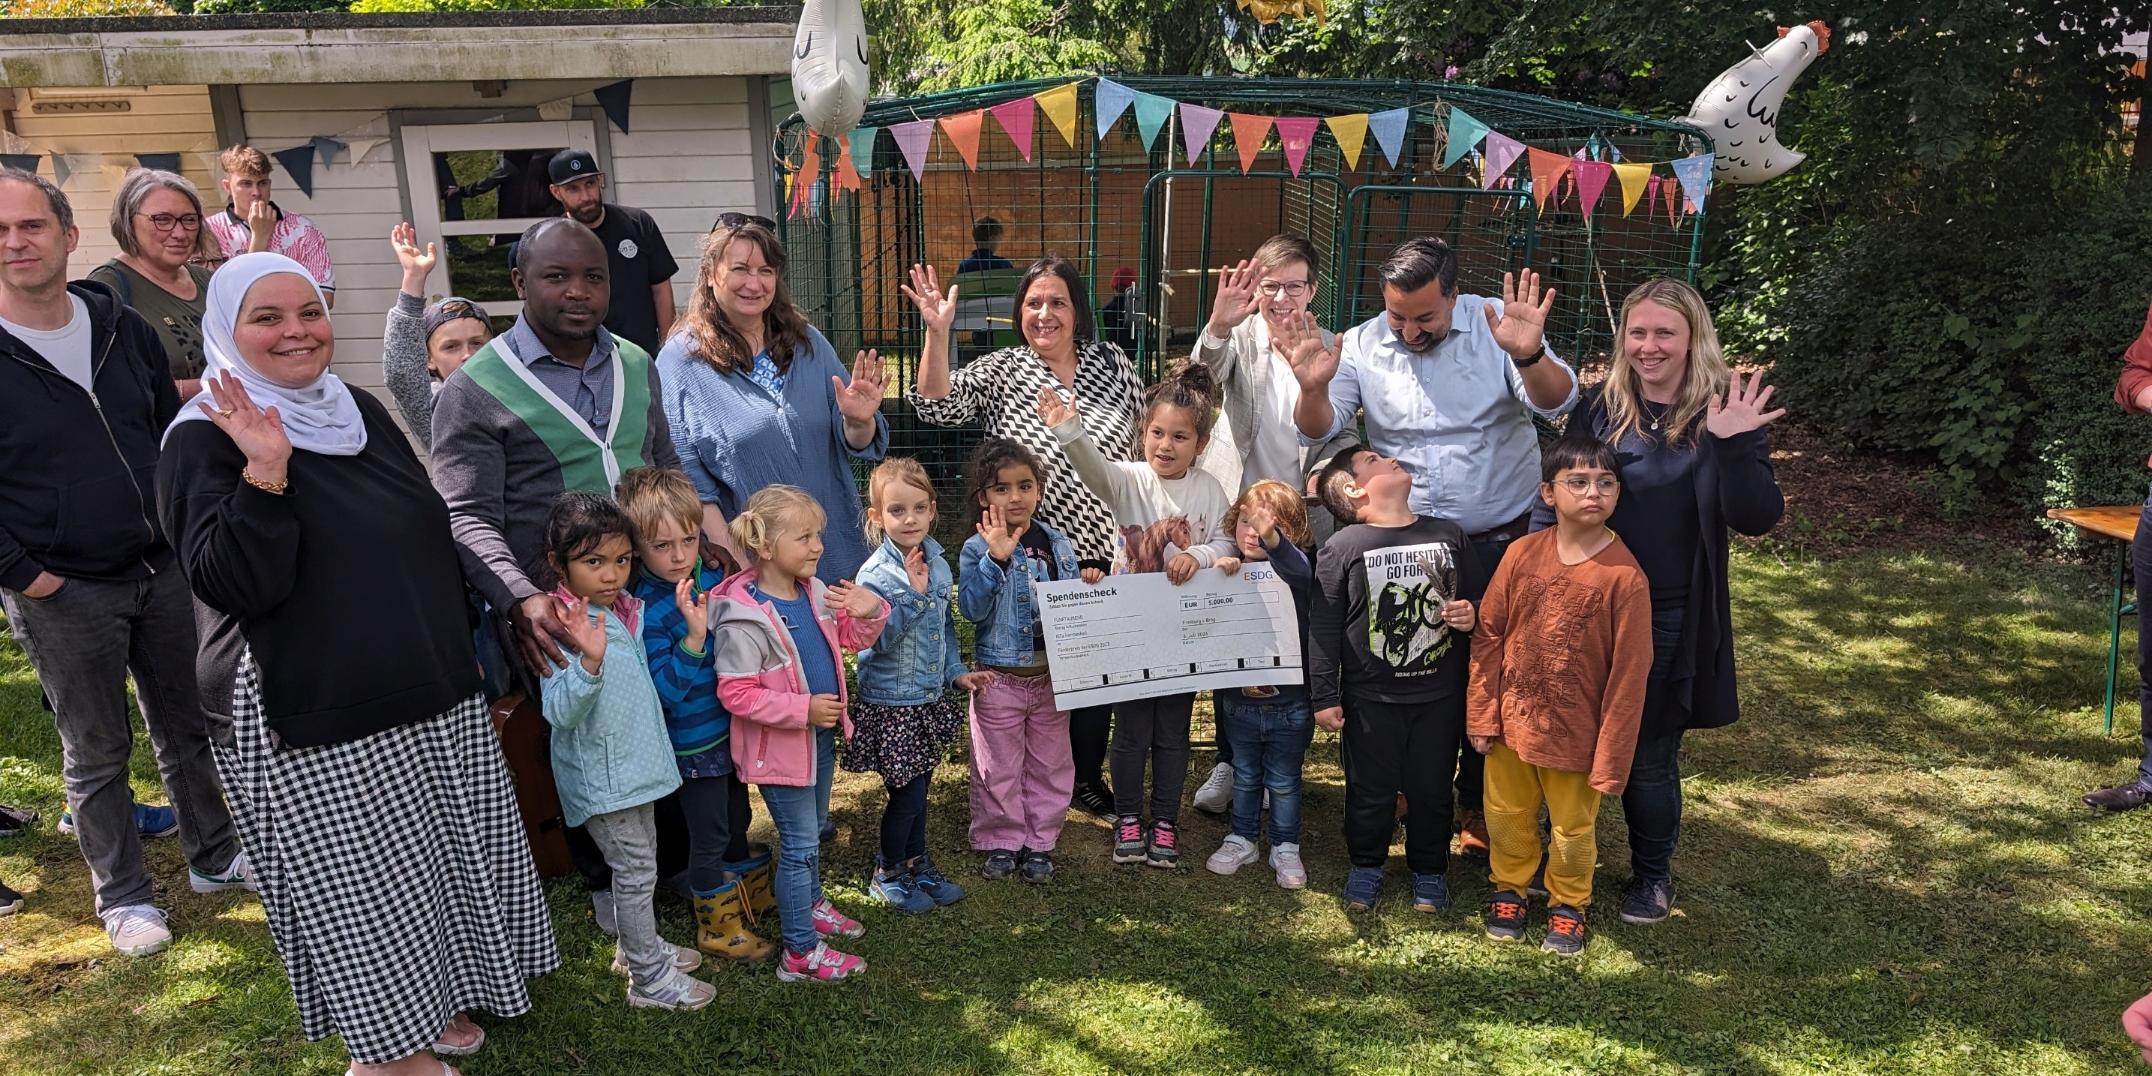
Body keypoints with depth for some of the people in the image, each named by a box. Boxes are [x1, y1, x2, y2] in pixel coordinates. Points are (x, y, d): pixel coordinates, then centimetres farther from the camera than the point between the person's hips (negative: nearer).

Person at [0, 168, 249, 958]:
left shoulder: (122, 328, 3)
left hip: (162, 569, 4)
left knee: (187, 726, 16)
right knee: (96, 752, 9)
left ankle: (215, 855, 32)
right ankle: (122, 896, 24)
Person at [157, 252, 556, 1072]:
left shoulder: (360, 412, 9)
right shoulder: (205, 443, -11)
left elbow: (429, 540, 19)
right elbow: (234, 585, -23)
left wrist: (462, 652, 21)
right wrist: (266, 472, -33)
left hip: (433, 701, 7)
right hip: (314, 730, -7)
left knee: (436, 864, 16)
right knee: (356, 887, 4)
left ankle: (437, 1002, 37)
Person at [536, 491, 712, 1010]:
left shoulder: (623, 609, 3)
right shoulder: (565, 627, -24)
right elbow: (561, 713, -30)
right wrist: (589, 661, -46)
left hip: (635, 765, 8)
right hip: (603, 777, -8)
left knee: (639, 865, 22)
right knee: (636, 872, 2)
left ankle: (637, 945, 41)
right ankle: (650, 980, 16)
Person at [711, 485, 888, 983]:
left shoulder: (815, 593, -3)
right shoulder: (745, 617, -26)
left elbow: (851, 639, 11)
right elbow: (735, 693, -25)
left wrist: (868, 612, -11)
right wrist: (803, 709, -29)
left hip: (821, 735, 8)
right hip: (781, 747, -8)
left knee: (812, 830, 26)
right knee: (799, 843, 2)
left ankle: (811, 903, 49)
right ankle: (800, 953, 16)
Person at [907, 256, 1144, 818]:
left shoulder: (1111, 362, 2)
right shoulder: (998, 372, -4)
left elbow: (1149, 443, 9)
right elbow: (937, 407, -20)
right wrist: (937, 331, -31)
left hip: (1107, 551, 2)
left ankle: (1089, 777, 33)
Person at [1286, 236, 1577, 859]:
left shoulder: (1496, 326, -10)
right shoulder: (1362, 346, -4)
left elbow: (1557, 403, -19)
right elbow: (1318, 432, -7)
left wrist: (1529, 355, -41)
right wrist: (1314, 388, -30)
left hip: (1500, 541, -1)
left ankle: (1478, 803, 28)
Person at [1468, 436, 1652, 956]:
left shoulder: (1624, 576, -18)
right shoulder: (1522, 553, -9)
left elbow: (1629, 672, -14)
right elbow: (1488, 635, -1)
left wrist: (1611, 758, -12)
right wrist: (1481, 715, -1)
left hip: (1575, 732, -3)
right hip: (1511, 721, 3)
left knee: (1572, 830, 16)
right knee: (1505, 817, 20)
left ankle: (1569, 903, 42)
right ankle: (1509, 886, 46)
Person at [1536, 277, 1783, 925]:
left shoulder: (1727, 413, -7)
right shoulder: (1602, 408, 0)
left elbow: (1756, 521, -15)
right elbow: (1556, 498, 7)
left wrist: (1734, 445, -30)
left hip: (1671, 620, -2)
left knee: (1649, 756, 12)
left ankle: (1652, 872, 36)